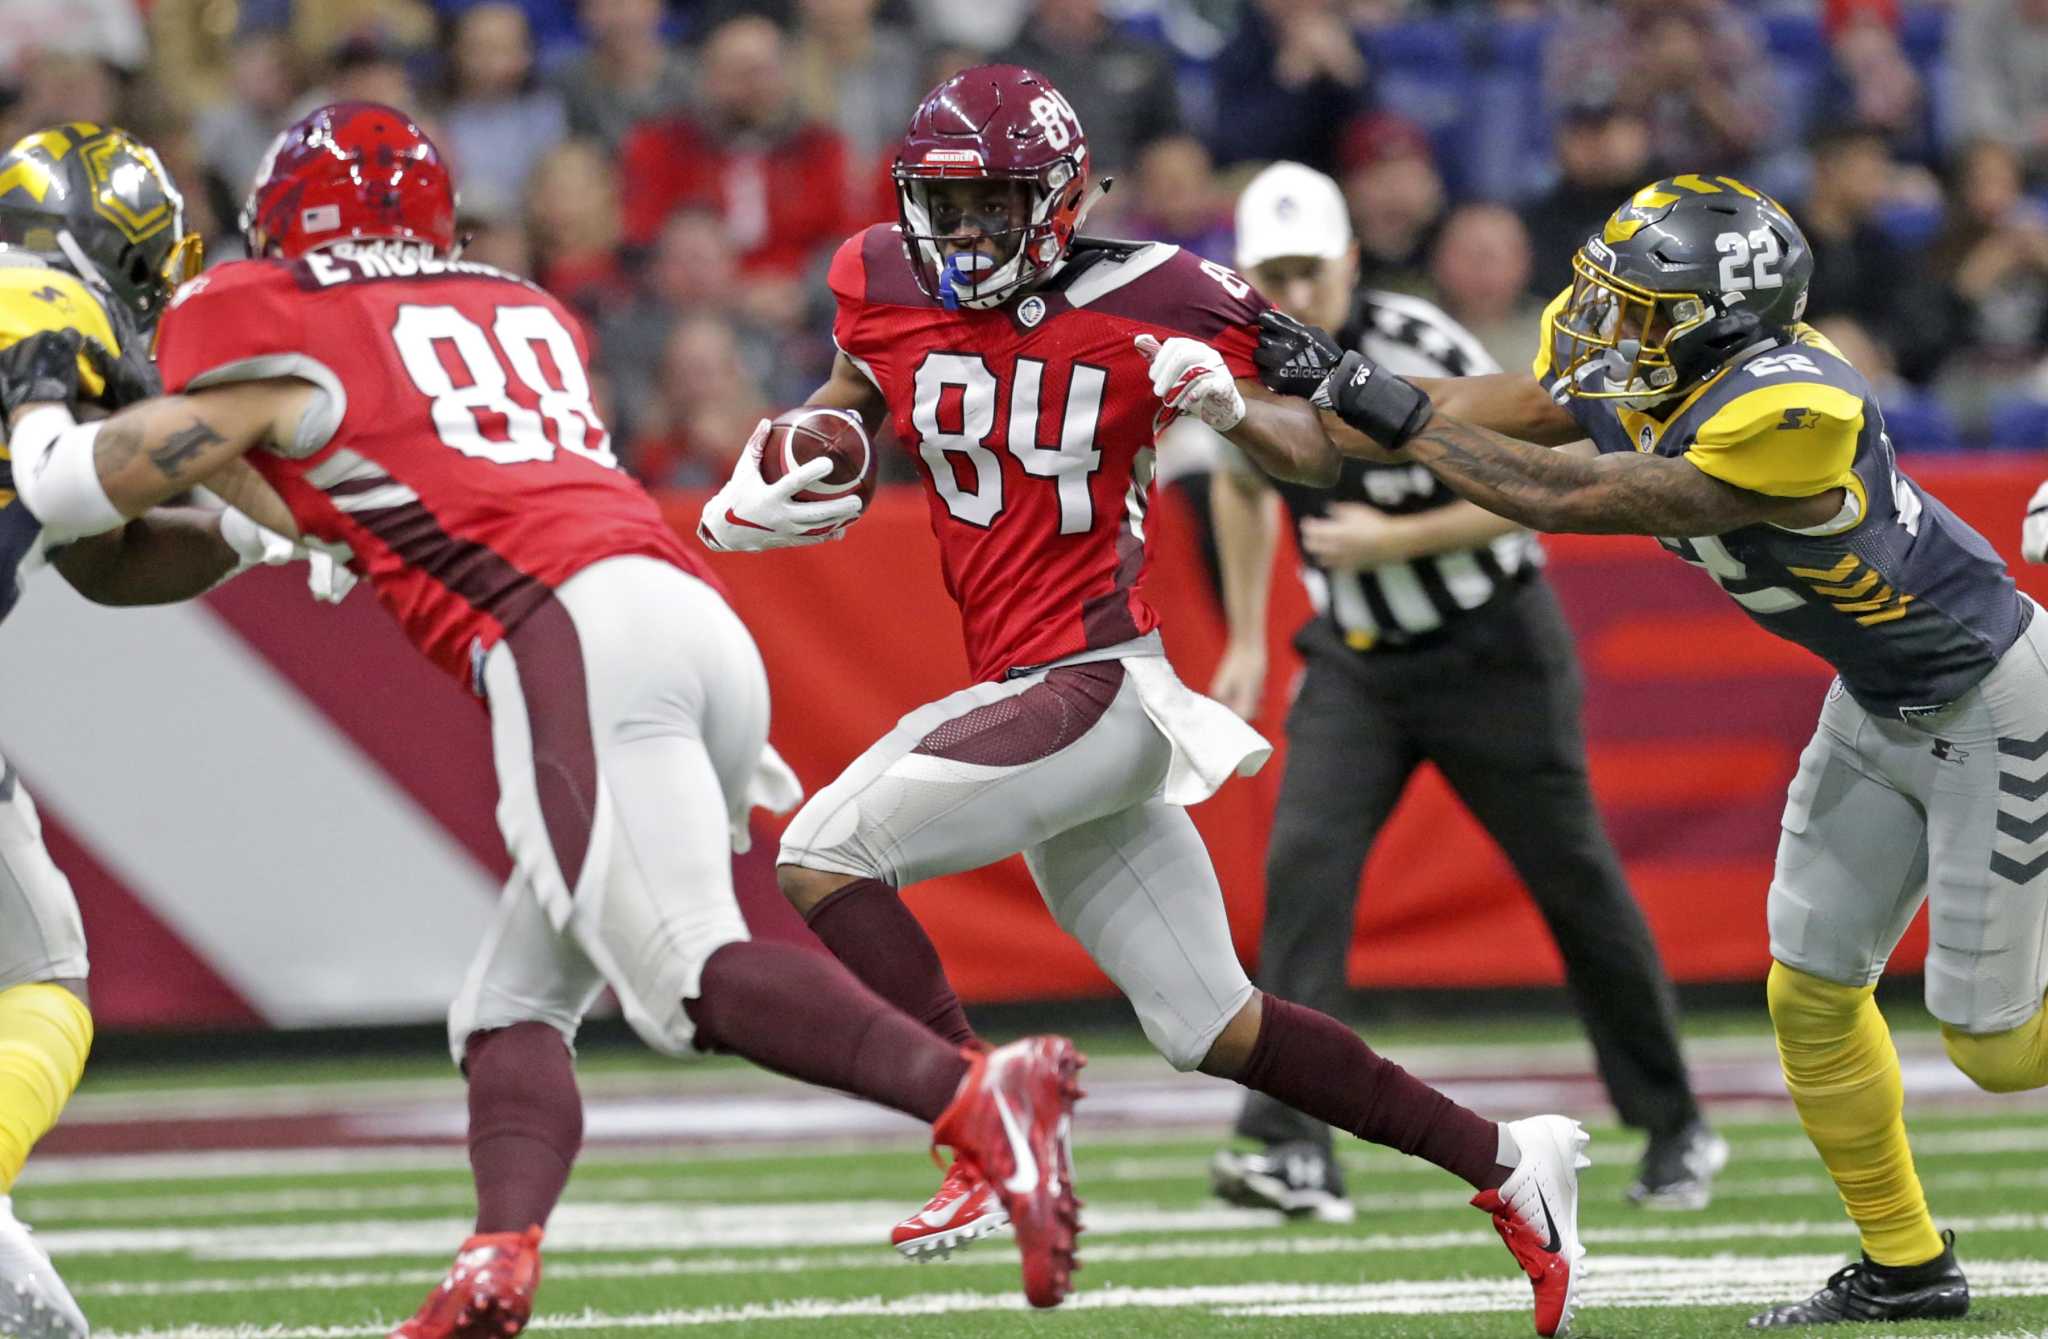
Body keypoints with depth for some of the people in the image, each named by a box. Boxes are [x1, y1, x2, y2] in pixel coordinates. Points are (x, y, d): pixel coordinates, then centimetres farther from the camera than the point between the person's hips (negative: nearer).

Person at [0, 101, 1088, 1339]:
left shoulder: (278, 333, 12)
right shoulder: (528, 315, 30)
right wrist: (221, 473, 51)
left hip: (575, 639, -7)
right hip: (709, 627, 8)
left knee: (691, 973, -21)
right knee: (515, 1006, 13)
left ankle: (974, 1096, -39)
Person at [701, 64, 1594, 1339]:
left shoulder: (1142, 305, -11)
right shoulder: (889, 289, 5)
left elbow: (1317, 457, -6)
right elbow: (853, 400, 26)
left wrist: (1231, 402, -26)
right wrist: (770, 482, 7)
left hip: (1098, 691, -7)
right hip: (1017, 696, 7)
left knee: (824, 855, -18)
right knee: (1214, 1028, 11)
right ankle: (1501, 1162, 21)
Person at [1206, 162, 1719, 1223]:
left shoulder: (1420, 356, -23)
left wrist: (1393, 540, -25)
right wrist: (1245, 640, 15)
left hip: (1490, 649, -4)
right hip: (1355, 660, 4)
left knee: (1573, 879, 5)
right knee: (1304, 865, -16)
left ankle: (1675, 1129, 24)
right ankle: (1294, 1153, -22)